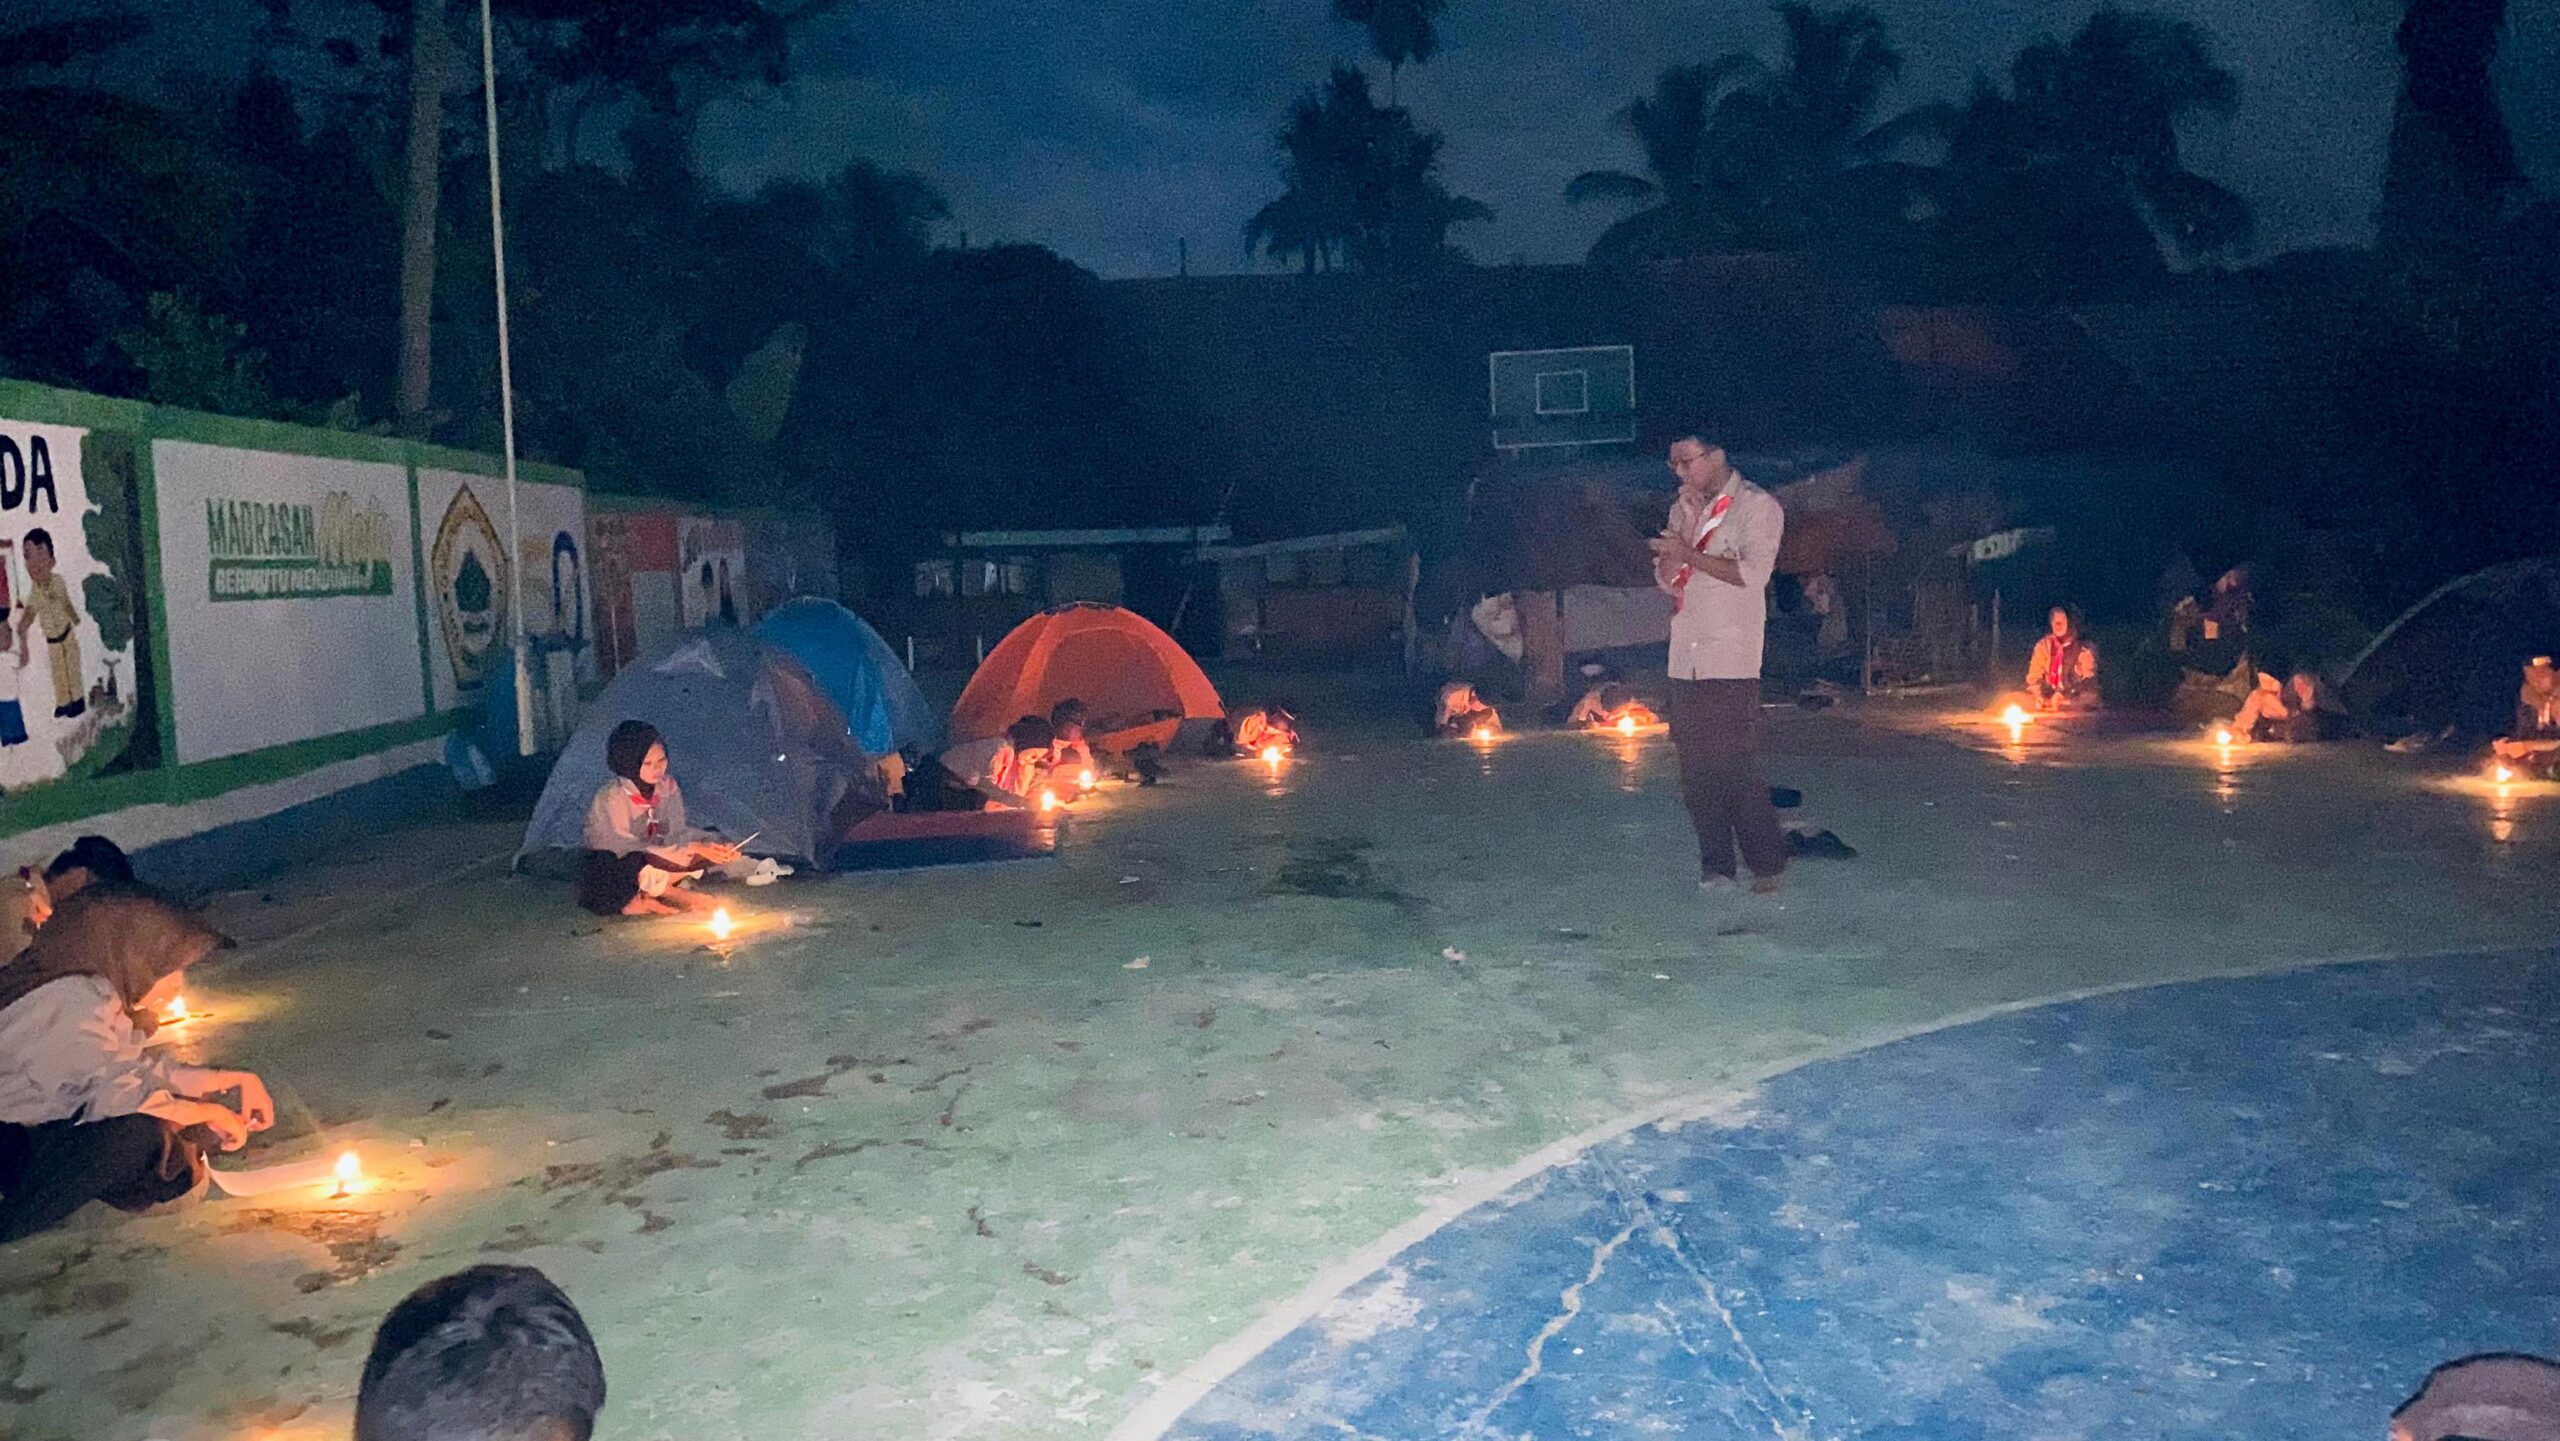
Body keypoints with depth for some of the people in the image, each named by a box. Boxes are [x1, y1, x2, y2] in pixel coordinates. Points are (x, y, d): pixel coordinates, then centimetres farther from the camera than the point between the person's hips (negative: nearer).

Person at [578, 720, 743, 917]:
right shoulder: (611, 797, -23)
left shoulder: (668, 787, -7)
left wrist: (708, 846, -33)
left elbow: (677, 833, -11)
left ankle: (642, 900, -15)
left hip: (649, 862, 7)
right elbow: (625, 849, -27)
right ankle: (676, 895, -11)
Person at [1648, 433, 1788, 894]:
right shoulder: (1682, 510, 18)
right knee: (1696, 771, 3)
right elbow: (1666, 578, 10)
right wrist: (1689, 525, -2)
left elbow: (1753, 573, -12)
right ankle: (1715, 864, 10)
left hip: (1732, 664, -6)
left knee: (1737, 768, -10)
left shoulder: (1757, 506, 0)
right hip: (1686, 661, 6)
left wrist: (1688, 552, -11)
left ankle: (1766, 862, 0)